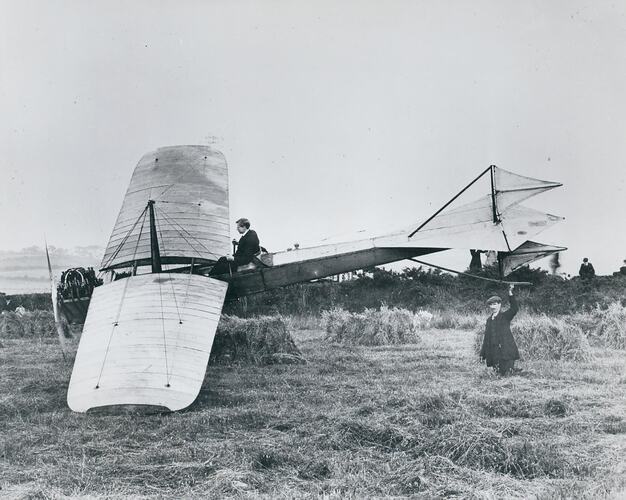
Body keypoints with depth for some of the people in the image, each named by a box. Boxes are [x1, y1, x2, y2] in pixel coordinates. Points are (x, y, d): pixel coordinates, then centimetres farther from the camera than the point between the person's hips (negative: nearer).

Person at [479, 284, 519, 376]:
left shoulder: (505, 316, 2)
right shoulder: (489, 319, 17)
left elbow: (515, 308, -17)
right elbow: (486, 337, 21)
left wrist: (510, 293, -26)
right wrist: (483, 353, 19)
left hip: (506, 350, -5)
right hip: (493, 353, 5)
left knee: (506, 374, -12)